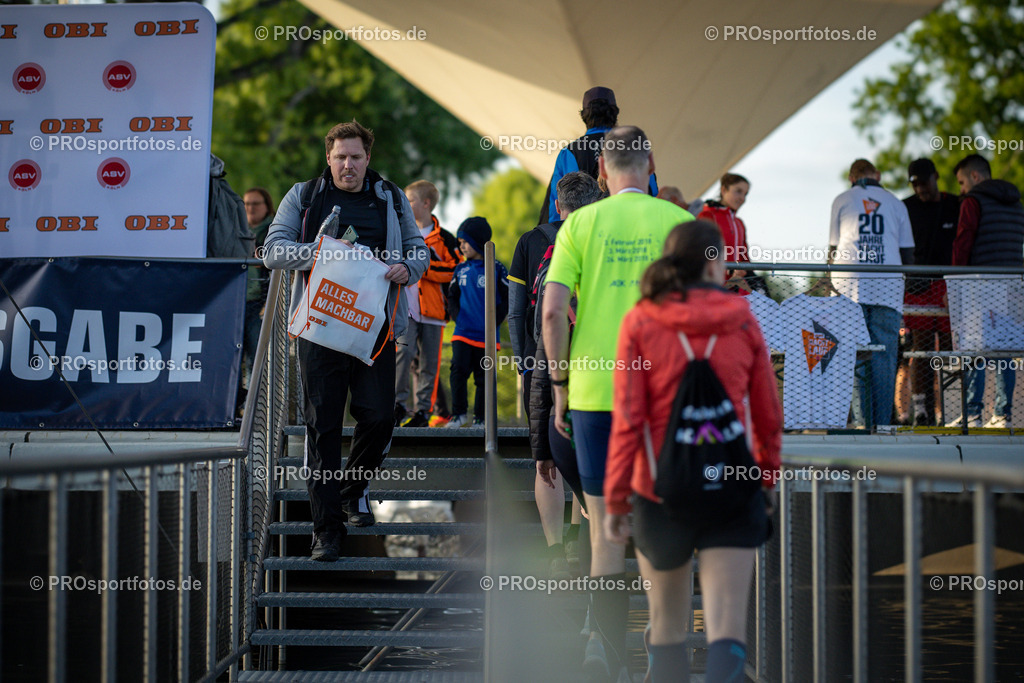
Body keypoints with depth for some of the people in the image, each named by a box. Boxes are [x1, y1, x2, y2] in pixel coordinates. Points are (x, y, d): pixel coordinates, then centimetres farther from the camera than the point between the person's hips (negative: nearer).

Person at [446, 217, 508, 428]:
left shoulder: (496, 269, -1)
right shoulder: (460, 269, 11)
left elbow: (507, 298, 1)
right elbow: (452, 295, 20)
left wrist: (494, 320, -7)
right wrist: (456, 314, 2)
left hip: (486, 334, -2)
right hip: (462, 332, 2)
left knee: (483, 377, 3)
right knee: (458, 370, -11)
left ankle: (480, 417, 13)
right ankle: (459, 413, 0)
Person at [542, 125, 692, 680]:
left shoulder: (579, 223, 1)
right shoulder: (679, 222, 1)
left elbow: (553, 310, -5)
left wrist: (561, 386, 4)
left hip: (594, 390, 0)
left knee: (606, 526, 7)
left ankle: (609, 638, -6)